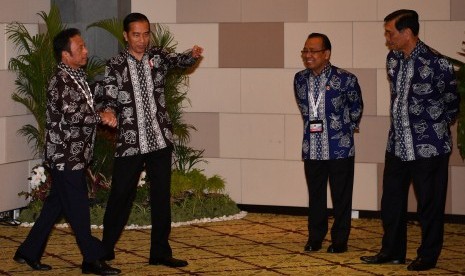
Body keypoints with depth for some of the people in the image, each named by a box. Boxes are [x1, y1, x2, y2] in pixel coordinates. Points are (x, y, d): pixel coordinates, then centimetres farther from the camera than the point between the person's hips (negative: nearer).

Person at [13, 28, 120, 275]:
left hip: (75, 155, 10)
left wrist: (105, 114, 4)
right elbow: (71, 116, -26)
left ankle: (29, 253, 23)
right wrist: (101, 117, -17)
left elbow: (85, 108, 23)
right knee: (77, 208, -2)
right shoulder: (60, 81, -17)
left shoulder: (77, 76, 13)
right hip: (65, 155, -10)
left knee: (56, 204, 15)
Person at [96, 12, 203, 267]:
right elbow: (107, 99, -6)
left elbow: (178, 61, -5)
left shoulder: (157, 56, 6)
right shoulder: (116, 66, -3)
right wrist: (107, 114, -28)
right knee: (121, 196, 4)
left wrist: (192, 55, -27)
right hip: (130, 143, -3)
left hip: (160, 140, 3)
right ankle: (105, 250, 19)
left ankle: (160, 252, 15)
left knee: (161, 196, 6)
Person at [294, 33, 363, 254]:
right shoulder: (300, 79, 2)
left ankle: (339, 241, 14)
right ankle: (315, 238, 22)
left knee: (341, 197, 4)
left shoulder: (345, 80, -12)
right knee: (315, 196, 12)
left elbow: (356, 108, 5)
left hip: (340, 149, -4)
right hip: (312, 150, 4)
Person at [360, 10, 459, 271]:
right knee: (391, 201, 13)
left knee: (429, 204, 4)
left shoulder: (437, 63, -16)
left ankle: (428, 256, 16)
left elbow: (452, 103, -3)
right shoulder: (393, 59, 4)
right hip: (398, 144, 7)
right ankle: (393, 251, 26)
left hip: (429, 148, -7)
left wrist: (437, 127, 7)